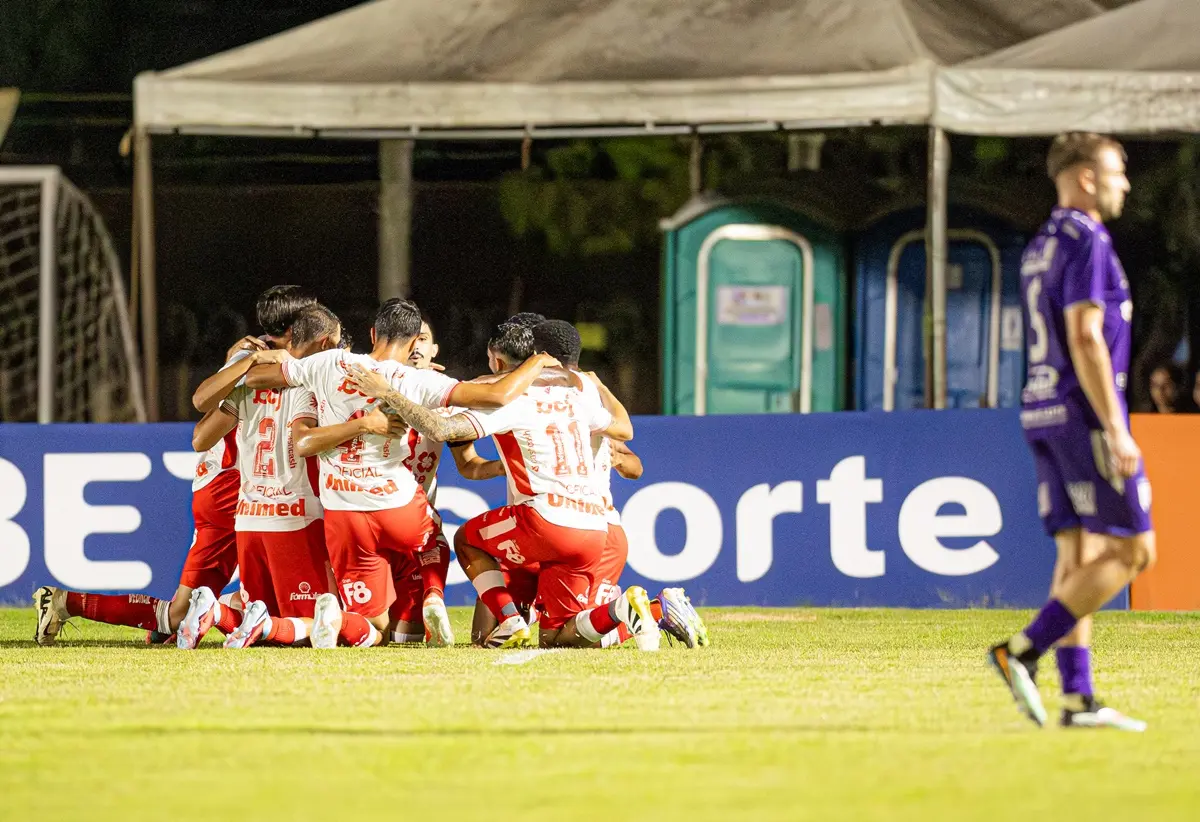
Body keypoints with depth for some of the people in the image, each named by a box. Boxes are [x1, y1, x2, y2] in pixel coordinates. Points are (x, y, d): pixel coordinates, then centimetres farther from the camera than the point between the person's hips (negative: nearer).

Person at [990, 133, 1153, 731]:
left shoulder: (1039, 249, 17)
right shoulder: (1085, 241, -12)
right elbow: (1085, 338, -20)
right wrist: (1116, 430, -21)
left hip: (1042, 413, 9)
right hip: (1085, 413, -9)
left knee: (1079, 556, 6)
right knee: (1133, 551, -5)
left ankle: (1076, 698, 0)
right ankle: (1023, 652, -13)